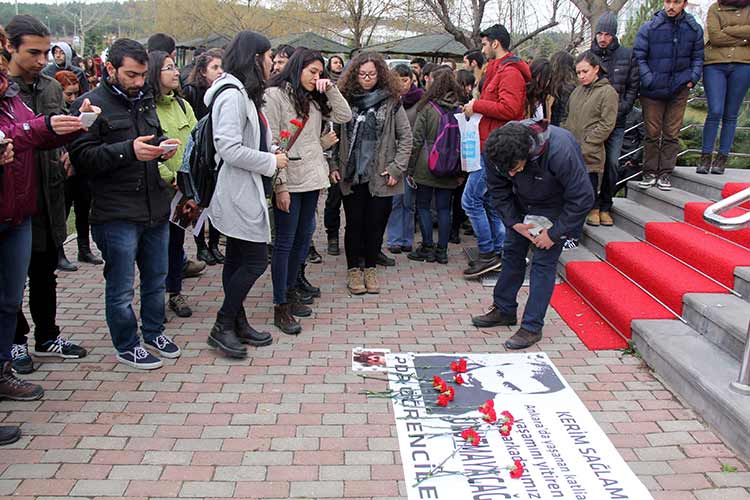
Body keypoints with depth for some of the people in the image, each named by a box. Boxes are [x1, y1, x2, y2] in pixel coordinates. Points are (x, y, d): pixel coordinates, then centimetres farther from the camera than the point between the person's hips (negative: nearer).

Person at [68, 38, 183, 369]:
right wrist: (128, 150, -26)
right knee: (121, 287, 4)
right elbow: (81, 156, -16)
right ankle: (126, 346, 20)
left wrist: (161, 147, 4)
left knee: (156, 278, 17)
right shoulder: (91, 105, -8)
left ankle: (154, 332, 35)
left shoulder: (145, 100, 14)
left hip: (155, 206, 7)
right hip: (116, 214, -7)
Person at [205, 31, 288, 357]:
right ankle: (222, 327, 5)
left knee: (237, 259, 15)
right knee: (256, 261, -6)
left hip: (243, 191, 10)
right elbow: (229, 149, -25)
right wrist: (272, 162, -15)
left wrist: (271, 154, 7)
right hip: (238, 192, -10)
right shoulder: (232, 94, -18)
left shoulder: (242, 93, 15)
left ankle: (238, 323, 25)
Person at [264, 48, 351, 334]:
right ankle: (280, 307, 6)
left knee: (303, 238, 14)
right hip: (289, 181, -7)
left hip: (312, 179, 8)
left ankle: (290, 290, 30)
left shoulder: (313, 98, 15)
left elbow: (344, 116, 12)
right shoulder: (275, 95, -7)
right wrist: (279, 184, -17)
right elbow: (271, 143, -13)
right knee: (285, 242, -2)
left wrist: (330, 89, 2)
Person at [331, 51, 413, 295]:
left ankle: (370, 269, 22)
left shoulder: (391, 102, 0)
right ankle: (353, 270, 19)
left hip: (380, 176, 0)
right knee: (354, 224, 6)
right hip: (351, 175, 1)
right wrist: (334, 165, -1)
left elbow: (406, 138, 0)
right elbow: (336, 136, 8)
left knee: (376, 224, 7)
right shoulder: (346, 100, 4)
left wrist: (397, 168, -6)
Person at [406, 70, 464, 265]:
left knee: (423, 205, 8)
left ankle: (427, 248, 10)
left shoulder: (428, 108, -9)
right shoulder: (460, 110, -1)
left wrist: (410, 168, -1)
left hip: (426, 166, -3)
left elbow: (417, 140, -7)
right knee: (444, 208, 10)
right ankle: (442, 250, 13)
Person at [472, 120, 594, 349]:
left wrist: (554, 233, -23)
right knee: (512, 253, 11)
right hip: (522, 205, 5)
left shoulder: (560, 151, -40)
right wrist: (514, 222, -14)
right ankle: (504, 310, 29)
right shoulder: (496, 151, -26)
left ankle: (532, 327, 0)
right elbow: (498, 189, -6)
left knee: (543, 262, -8)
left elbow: (583, 198, -28)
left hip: (556, 208, -5)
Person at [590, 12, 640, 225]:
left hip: (616, 122, 1)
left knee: (612, 163, 1)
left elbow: (633, 87, 7)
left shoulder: (627, 56, 4)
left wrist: (621, 108, -5)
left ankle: (605, 206, 12)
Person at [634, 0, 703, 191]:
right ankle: (650, 172, 14)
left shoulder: (694, 28, 2)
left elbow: (698, 57, 12)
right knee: (652, 133, 4)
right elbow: (639, 56, -3)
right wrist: (649, 80, -11)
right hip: (653, 91, -2)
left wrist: (693, 78, -2)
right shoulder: (649, 28, -7)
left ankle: (665, 173, 13)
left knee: (672, 134, 5)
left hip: (679, 90, 2)